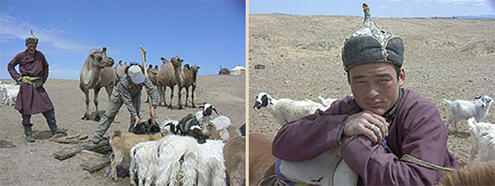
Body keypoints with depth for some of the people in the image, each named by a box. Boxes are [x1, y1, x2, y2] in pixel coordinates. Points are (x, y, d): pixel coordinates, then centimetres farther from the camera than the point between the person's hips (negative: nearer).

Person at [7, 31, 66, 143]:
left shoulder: (40, 55, 6)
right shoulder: (21, 56, -1)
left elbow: (46, 67, 20)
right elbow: (10, 66, 11)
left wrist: (43, 80, 11)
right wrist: (18, 77, 1)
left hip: (38, 86, 3)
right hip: (26, 86, -3)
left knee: (48, 107, -1)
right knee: (26, 110, 1)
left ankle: (54, 129, 7)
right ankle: (28, 134, 11)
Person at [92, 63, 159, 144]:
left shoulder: (143, 78, -39)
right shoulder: (123, 82, -43)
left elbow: (153, 90, -37)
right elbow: (127, 101, -38)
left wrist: (153, 107, -48)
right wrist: (135, 116, -41)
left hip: (135, 94, 3)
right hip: (120, 94, -2)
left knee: (135, 115, -7)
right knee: (109, 114, 1)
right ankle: (98, 135, 11)